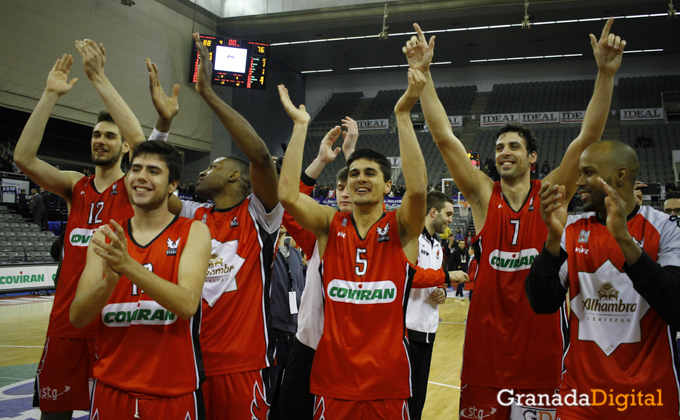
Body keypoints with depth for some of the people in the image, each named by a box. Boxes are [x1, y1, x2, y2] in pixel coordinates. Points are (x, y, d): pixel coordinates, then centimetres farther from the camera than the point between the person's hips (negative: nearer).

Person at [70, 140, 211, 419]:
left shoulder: (193, 232, -5)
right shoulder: (106, 236, 3)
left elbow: (187, 304, -20)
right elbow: (77, 317, -5)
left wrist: (128, 265, -31)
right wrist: (110, 279, -24)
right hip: (111, 389, 3)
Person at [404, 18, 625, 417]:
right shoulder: (484, 195, 0)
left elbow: (588, 137, -10)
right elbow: (444, 138, -8)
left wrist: (606, 73, -20)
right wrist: (423, 74, -15)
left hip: (539, 337, 0)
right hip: (486, 340, 0)